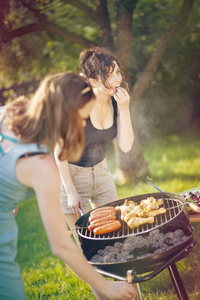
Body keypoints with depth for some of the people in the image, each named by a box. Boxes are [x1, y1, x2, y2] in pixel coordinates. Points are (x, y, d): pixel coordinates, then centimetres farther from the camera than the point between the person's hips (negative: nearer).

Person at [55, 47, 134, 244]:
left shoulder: (116, 102, -10)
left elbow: (125, 146, -13)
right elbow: (59, 152, -19)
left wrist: (124, 109, -24)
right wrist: (71, 192, -17)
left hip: (101, 170, 6)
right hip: (72, 174, -5)